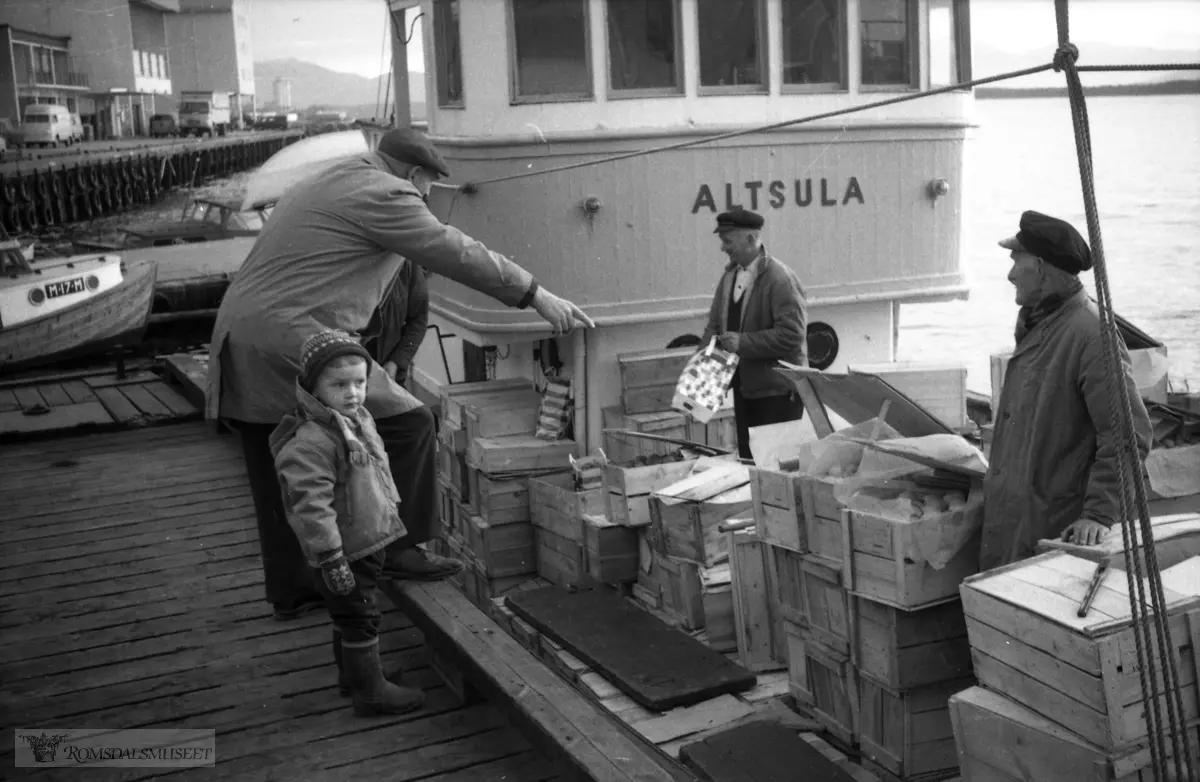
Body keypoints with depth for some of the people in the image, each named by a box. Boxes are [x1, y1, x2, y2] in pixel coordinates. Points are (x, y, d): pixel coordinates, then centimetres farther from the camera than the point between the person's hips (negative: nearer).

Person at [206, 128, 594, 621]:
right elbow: (456, 254, -6)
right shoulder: (383, 195, -6)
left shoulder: (320, 186, 25)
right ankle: (397, 549, 6)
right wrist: (536, 296, 0)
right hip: (290, 341, -10)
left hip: (238, 338, 10)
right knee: (406, 426, -2)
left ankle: (290, 592, 24)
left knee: (280, 482, 15)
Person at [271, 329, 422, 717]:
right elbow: (310, 506, -29)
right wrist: (331, 559, -28)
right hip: (344, 552, -9)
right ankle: (370, 691, 15)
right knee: (359, 618, 2)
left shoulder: (357, 420, 6)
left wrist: (388, 518, 26)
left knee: (349, 616, 24)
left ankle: (352, 672, 40)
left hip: (367, 543, 9)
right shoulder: (309, 441, -26)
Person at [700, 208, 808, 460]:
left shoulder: (780, 278, -15)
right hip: (744, 387, 7)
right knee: (748, 459, 13)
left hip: (777, 391, -7)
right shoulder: (729, 276, 8)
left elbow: (791, 335, -22)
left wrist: (743, 342, -22)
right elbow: (714, 325, 12)